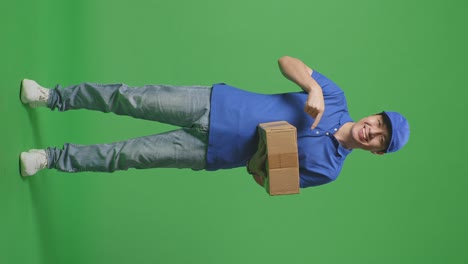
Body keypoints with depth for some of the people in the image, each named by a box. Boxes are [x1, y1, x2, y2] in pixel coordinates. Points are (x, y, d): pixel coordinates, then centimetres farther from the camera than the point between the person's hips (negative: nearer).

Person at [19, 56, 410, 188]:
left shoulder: (327, 168, -5)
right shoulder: (336, 99, -2)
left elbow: (267, 180, 2)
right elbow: (286, 61, -6)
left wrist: (261, 161, -19)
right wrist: (313, 87, -23)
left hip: (214, 153, -1)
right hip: (215, 104, 1)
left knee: (128, 155, -5)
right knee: (131, 99, -5)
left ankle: (54, 159, 15)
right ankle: (54, 97, 18)